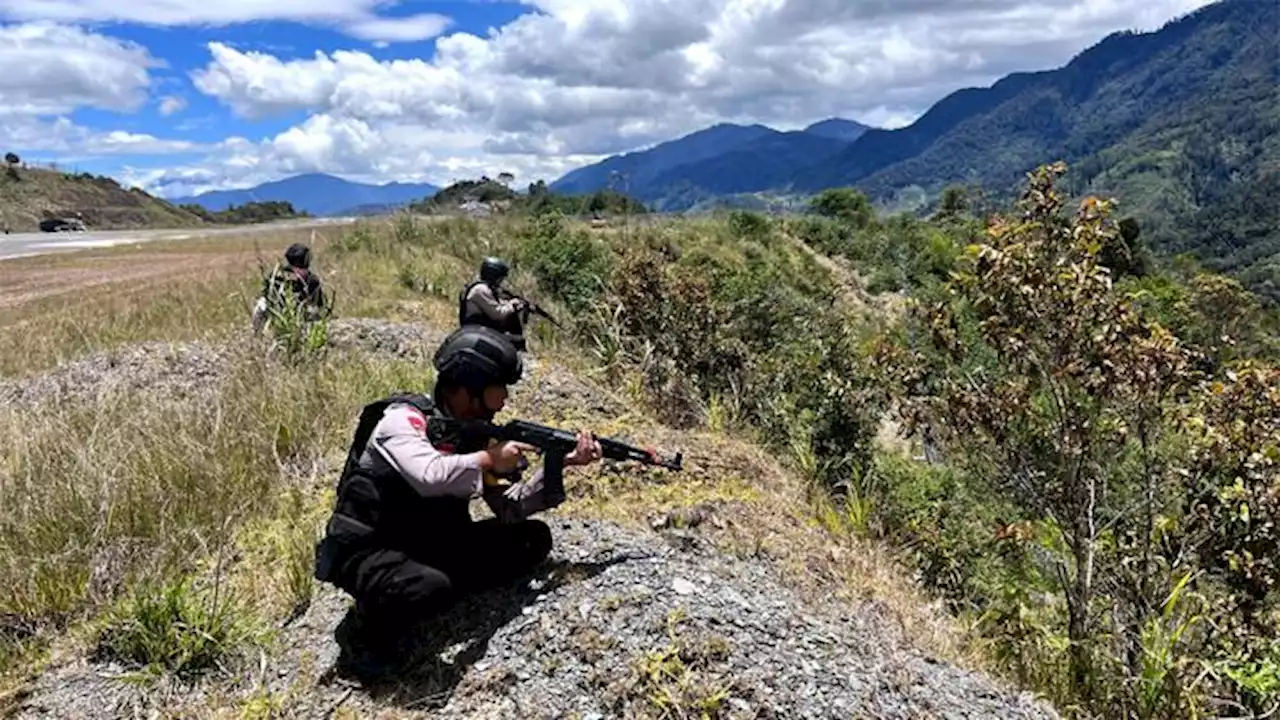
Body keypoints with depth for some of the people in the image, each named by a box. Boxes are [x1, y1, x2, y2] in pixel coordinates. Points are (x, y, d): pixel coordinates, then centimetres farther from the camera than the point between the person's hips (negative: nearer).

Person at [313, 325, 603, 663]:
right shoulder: (403, 418, -19)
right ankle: (367, 630, -7)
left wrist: (561, 463, -11)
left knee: (533, 538, -3)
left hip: (432, 546, 7)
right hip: (366, 551, -7)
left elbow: (510, 508, 1)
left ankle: (435, 586, -5)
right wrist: (488, 459, -22)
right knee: (430, 587, -39)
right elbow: (430, 476, -39)